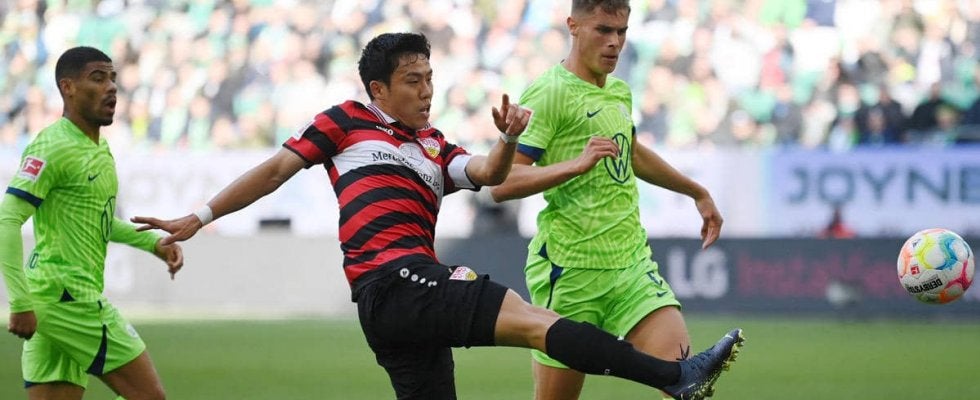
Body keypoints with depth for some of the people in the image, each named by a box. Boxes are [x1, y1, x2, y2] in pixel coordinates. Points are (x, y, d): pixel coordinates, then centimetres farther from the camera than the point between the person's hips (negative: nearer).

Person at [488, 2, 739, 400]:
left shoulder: (619, 92, 14)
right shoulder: (550, 92, -11)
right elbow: (501, 182, -20)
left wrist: (698, 193, 44)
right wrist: (576, 164, -32)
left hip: (633, 262, 7)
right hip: (570, 272, -7)